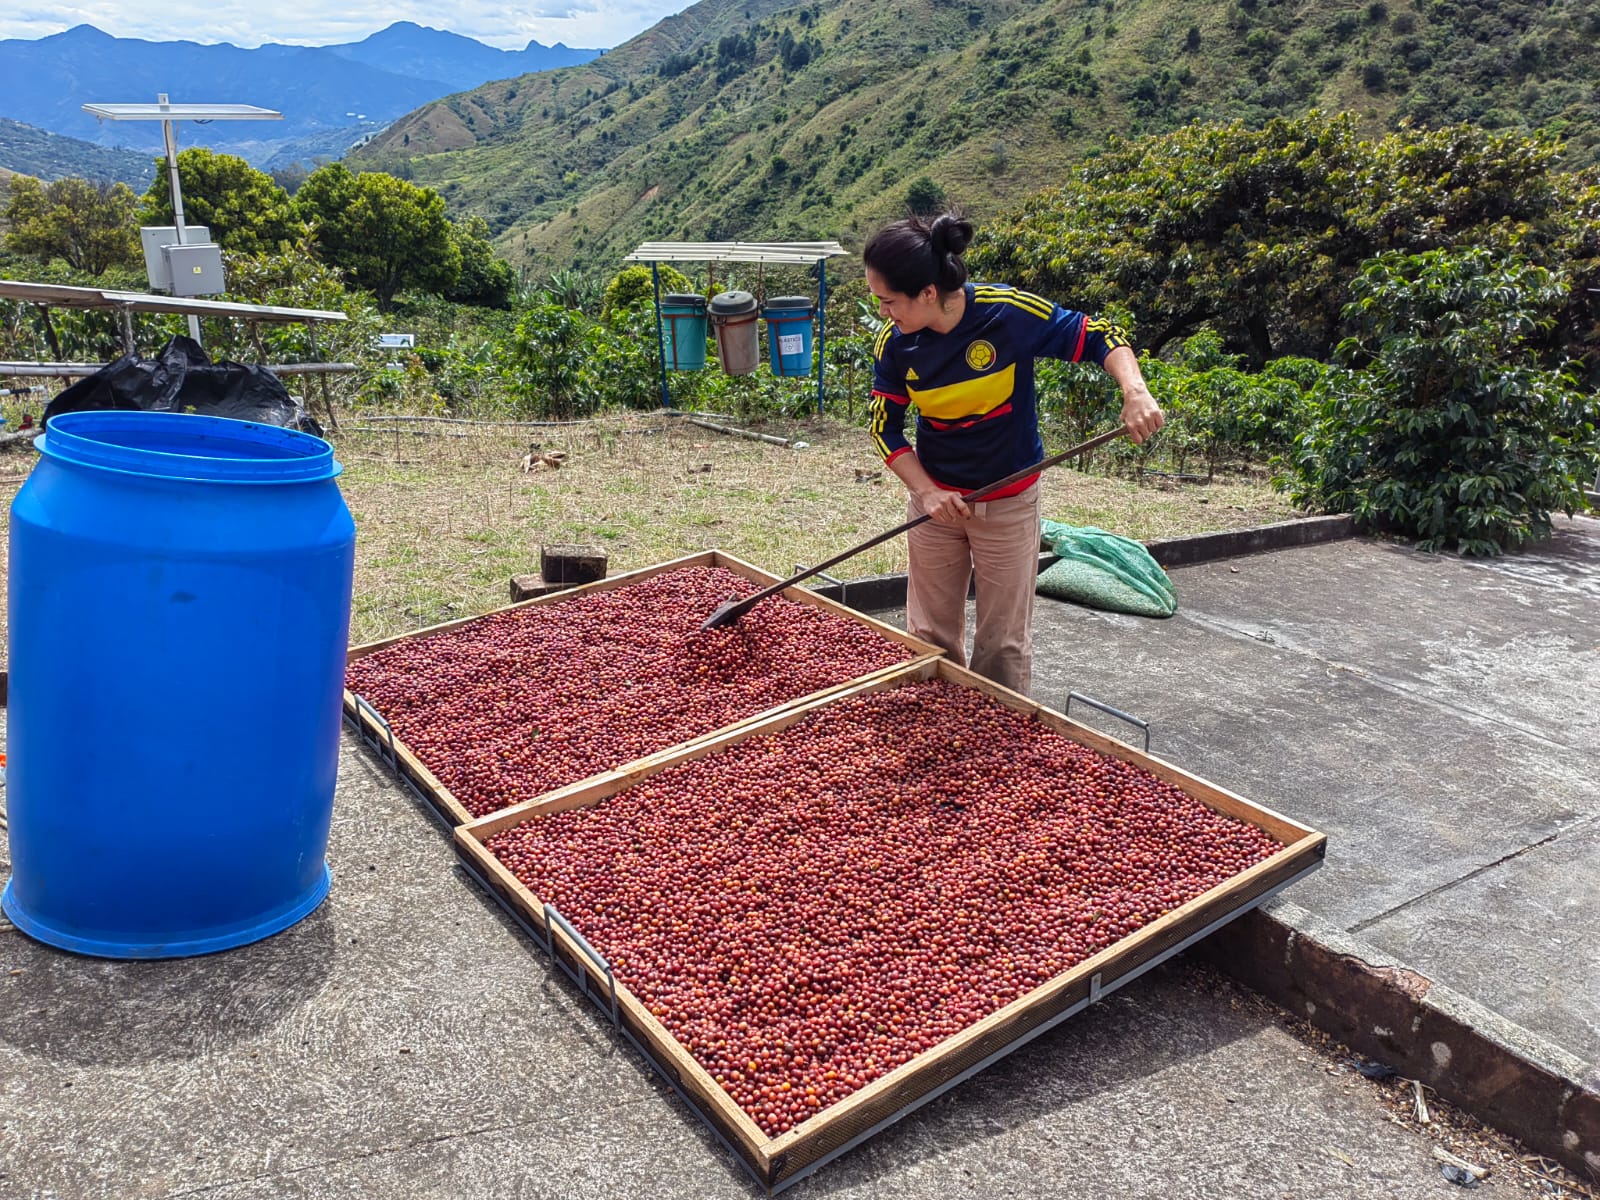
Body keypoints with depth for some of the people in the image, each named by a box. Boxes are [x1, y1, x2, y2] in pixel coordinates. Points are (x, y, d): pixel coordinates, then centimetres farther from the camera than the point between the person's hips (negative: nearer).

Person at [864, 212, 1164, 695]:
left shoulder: (1011, 312, -23)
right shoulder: (893, 343, -14)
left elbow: (1099, 337, -12)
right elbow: (886, 427, -4)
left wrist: (1135, 392, -31)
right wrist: (927, 492, -17)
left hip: (1010, 503, -3)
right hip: (936, 498, 3)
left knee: (1004, 644, 9)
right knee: (929, 637, 14)